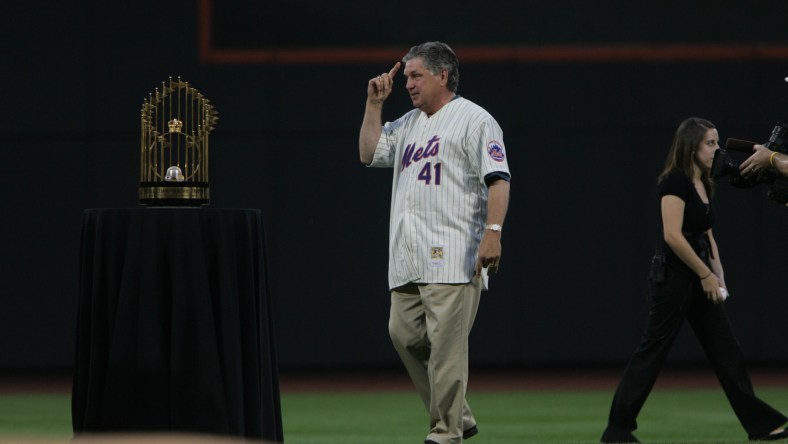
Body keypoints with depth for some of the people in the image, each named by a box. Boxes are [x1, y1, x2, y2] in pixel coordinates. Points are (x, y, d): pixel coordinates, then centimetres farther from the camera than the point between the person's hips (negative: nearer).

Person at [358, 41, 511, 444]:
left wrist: (493, 232, -22)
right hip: (408, 260, 8)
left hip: (452, 256, -8)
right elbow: (369, 153, 22)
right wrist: (374, 104, 16)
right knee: (404, 335, 4)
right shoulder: (408, 124, 23)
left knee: (446, 344, -10)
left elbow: (498, 179, -10)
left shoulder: (473, 120, -2)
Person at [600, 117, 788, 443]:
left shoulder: (703, 185, 14)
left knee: (726, 350, 7)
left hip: (699, 280, 9)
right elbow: (672, 235, -22)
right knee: (652, 351, -5)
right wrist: (706, 274, -17)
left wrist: (718, 275, 9)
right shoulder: (675, 182, -14)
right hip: (673, 278, -9)